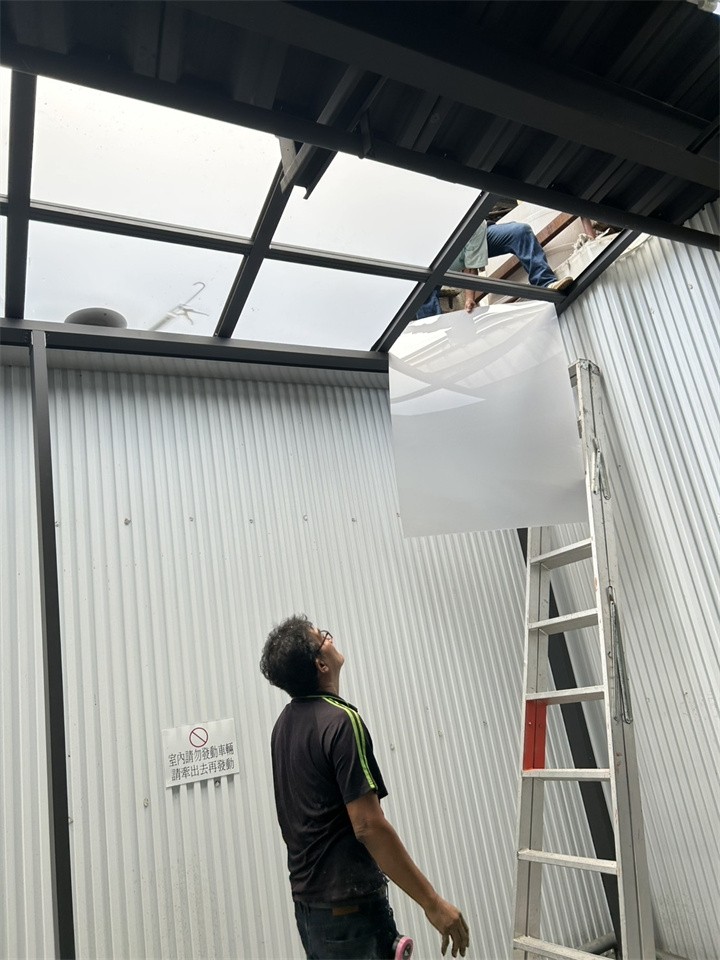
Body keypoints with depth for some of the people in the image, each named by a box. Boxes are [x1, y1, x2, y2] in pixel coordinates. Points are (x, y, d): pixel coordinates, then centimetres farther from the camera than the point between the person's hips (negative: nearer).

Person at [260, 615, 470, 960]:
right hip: (350, 908, -8)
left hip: (308, 903, 8)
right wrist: (433, 903, -20)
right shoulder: (341, 721, -23)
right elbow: (368, 827, -26)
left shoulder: (285, 724, 5)